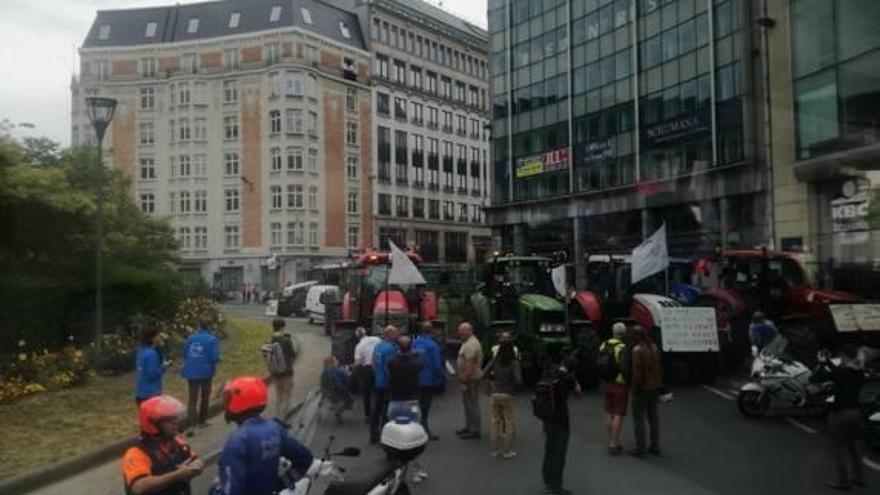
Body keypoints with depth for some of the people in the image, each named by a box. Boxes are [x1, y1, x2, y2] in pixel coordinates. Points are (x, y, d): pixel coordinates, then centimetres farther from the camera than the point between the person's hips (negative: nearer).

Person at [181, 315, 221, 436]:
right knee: (205, 397, 18)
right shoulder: (212, 340, -12)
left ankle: (191, 425, -11)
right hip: (206, 372, -3)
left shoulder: (191, 337, 1)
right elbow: (215, 358, -16)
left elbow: (185, 353, 6)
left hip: (191, 372, 3)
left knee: (193, 399, 3)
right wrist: (213, 366, 6)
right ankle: (202, 421, 31)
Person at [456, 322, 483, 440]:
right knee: (468, 403, 17)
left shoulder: (471, 344, -20)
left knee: (472, 404, -6)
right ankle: (469, 427, 27)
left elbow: (470, 365, -25)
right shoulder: (467, 342, 15)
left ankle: (474, 431, -1)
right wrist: (462, 379, 20)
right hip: (467, 378, 11)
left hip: (471, 379, -11)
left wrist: (465, 381, -24)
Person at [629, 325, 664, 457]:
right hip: (654, 388, 8)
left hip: (642, 388, -8)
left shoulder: (637, 350, -19)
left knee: (639, 418, 0)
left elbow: (637, 371, -22)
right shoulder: (654, 347, 6)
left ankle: (640, 448, 4)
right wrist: (659, 386, 17)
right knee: (653, 416, 15)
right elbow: (660, 368, 10)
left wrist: (635, 387, -13)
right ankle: (655, 446, 21)